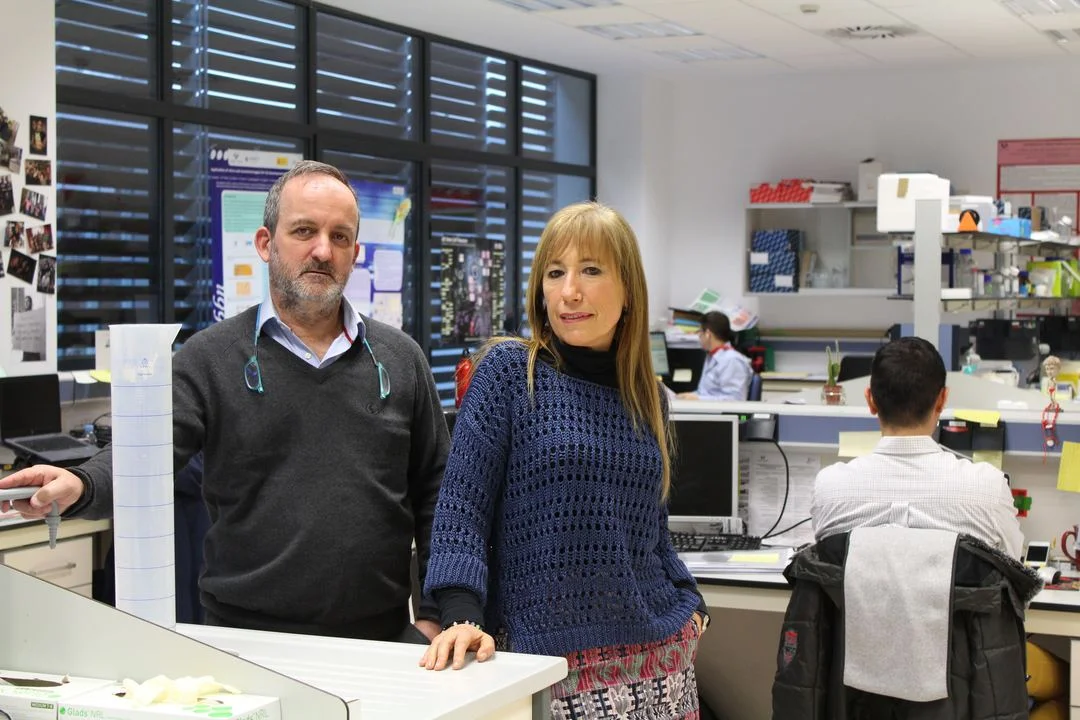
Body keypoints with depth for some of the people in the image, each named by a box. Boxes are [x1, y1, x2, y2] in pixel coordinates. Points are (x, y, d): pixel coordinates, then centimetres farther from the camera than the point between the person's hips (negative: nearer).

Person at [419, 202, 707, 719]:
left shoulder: (646, 398, 9)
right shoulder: (508, 370, -5)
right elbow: (463, 504, -10)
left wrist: (689, 602, 7)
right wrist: (463, 616, -22)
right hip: (547, 660, -4)